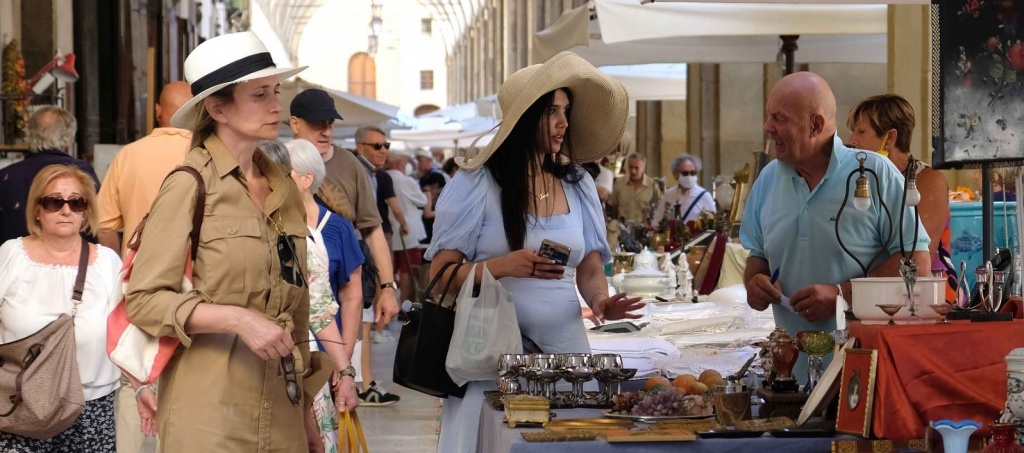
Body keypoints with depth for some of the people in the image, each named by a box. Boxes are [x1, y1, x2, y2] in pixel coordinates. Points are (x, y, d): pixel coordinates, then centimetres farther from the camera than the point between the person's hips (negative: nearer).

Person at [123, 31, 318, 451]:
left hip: (280, 404, 6)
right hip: (211, 405, -6)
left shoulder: (283, 188, 10)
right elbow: (143, 299, -11)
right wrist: (237, 319, -20)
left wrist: (305, 380, 14)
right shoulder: (190, 185, -9)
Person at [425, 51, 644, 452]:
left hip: (566, 349, 4)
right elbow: (440, 276, -7)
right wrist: (505, 266, -22)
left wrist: (600, 300, -10)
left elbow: (590, 268, 12)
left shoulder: (578, 185, 8)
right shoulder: (476, 185, -6)